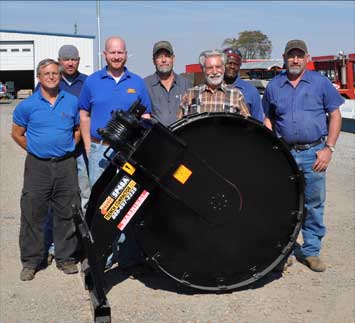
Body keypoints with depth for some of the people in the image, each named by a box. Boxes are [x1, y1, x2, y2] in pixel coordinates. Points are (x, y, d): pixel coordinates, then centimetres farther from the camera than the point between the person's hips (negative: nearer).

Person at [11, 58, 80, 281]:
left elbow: (78, 129, 17)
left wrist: (68, 148, 7)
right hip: (38, 166, -1)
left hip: (66, 165, 2)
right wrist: (36, 150, 5)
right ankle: (30, 261, 13)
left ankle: (66, 258, 19)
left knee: (67, 214, 6)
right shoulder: (28, 105, 0)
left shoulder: (72, 102, 5)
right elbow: (17, 133, 9)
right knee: (33, 214, 1)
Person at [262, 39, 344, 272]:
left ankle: (311, 251, 18)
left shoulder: (320, 82, 4)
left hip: (313, 153, -1)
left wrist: (329, 148, -6)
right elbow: (268, 120, 14)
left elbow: (335, 115, 3)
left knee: (314, 204, 5)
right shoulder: (274, 86, 8)